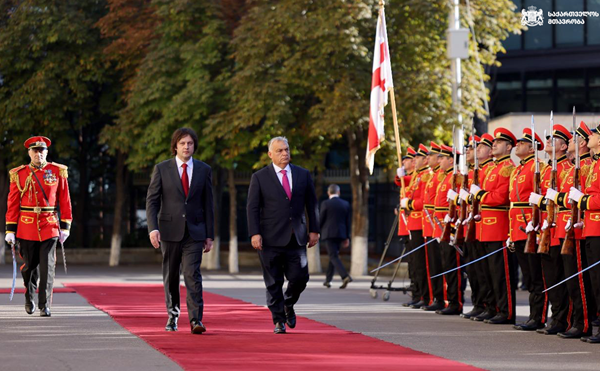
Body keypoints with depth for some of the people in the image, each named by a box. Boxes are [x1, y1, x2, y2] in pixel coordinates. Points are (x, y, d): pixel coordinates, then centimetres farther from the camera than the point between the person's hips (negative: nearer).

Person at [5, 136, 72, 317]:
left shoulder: (58, 172, 4)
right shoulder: (19, 174, 3)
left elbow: (64, 200, 5)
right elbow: (12, 204, 3)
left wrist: (65, 226, 1)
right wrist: (10, 230, -1)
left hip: (50, 227, 0)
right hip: (26, 227, 0)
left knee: (47, 266, -7)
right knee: (29, 266, 8)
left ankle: (45, 305, -3)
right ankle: (29, 297, 33)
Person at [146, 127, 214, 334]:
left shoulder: (204, 170, 6)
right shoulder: (162, 169, 2)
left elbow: (208, 205, 9)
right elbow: (152, 201, 0)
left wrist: (209, 235, 6)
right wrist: (153, 228, -13)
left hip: (194, 232, 0)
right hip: (170, 231, 0)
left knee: (192, 274, -12)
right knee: (171, 277, 10)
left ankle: (196, 320, -16)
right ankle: (173, 315, 27)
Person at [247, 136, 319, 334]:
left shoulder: (303, 175, 11)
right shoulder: (260, 177, 2)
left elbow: (312, 204, 14)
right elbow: (252, 207, -1)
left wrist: (314, 230, 8)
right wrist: (255, 234, -10)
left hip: (296, 238, 2)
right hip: (271, 239, -2)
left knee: (299, 277, -3)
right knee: (273, 283, 0)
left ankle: (288, 304, 27)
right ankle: (279, 320, 9)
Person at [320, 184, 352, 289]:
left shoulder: (325, 204, -6)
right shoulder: (346, 204, 6)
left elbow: (320, 220, -5)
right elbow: (348, 221, 9)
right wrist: (347, 237, 14)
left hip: (329, 233, -5)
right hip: (341, 233, 5)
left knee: (334, 256, -8)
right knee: (333, 255, 16)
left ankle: (345, 276, -28)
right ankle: (328, 280, 20)